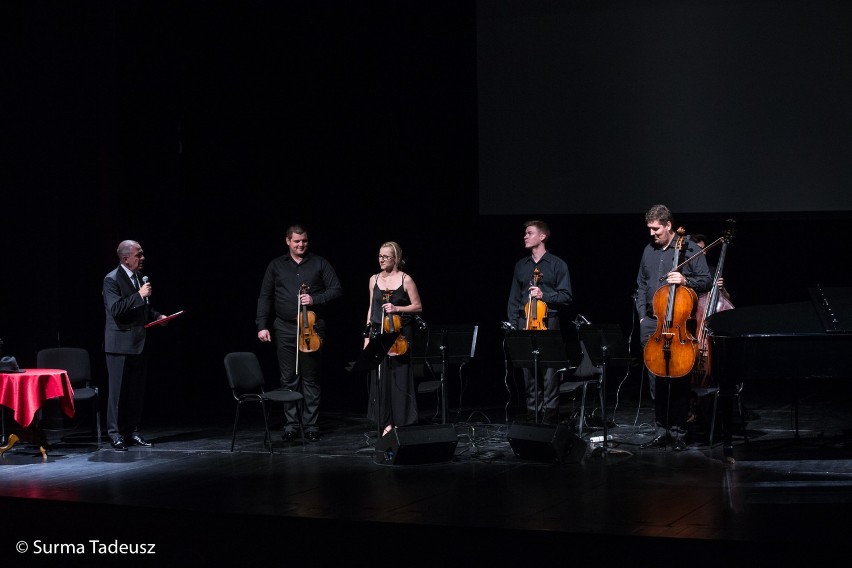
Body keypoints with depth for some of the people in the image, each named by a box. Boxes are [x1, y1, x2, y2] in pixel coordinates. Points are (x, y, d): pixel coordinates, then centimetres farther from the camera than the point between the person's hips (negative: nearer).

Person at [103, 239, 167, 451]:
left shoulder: (140, 277, 11)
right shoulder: (112, 280, -12)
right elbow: (116, 309, -23)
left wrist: (157, 316, 7)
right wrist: (139, 295, -24)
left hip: (140, 343, 7)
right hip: (120, 344, -7)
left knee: (137, 390, 10)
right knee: (118, 390, -1)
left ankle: (133, 432, 17)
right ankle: (116, 434, 6)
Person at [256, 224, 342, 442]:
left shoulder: (320, 264, 6)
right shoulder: (276, 265, 9)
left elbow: (336, 290, 3)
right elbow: (265, 297, 8)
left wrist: (315, 299, -13)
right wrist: (262, 325, -1)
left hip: (312, 328, -1)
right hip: (285, 329, 1)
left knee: (311, 380, 2)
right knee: (289, 379, 4)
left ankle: (311, 426, 8)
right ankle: (291, 426, 9)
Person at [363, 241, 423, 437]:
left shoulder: (405, 280, -4)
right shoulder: (374, 279, 9)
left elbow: (418, 307, 0)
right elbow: (371, 309, 15)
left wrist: (397, 308, -15)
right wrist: (367, 336, 10)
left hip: (399, 334, -4)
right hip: (378, 333, 4)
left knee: (400, 378, -3)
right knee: (381, 378, 2)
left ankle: (403, 423, 4)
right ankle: (387, 423, 8)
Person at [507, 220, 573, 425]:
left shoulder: (557, 265, 4)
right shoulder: (521, 265, 17)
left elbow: (566, 297, -1)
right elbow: (514, 298, 16)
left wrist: (544, 296, -15)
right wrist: (513, 326, 7)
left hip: (548, 324, -4)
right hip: (525, 323, 4)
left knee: (549, 374, -7)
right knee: (529, 374, 4)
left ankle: (550, 417, -3)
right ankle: (532, 417, 10)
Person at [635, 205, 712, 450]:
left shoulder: (689, 249, -2)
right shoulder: (649, 250, 13)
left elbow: (707, 280, -1)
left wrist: (685, 280, -18)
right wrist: (642, 315, 13)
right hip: (652, 323, 5)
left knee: (679, 379, -2)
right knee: (656, 379, 5)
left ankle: (678, 431, 6)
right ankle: (661, 431, 12)